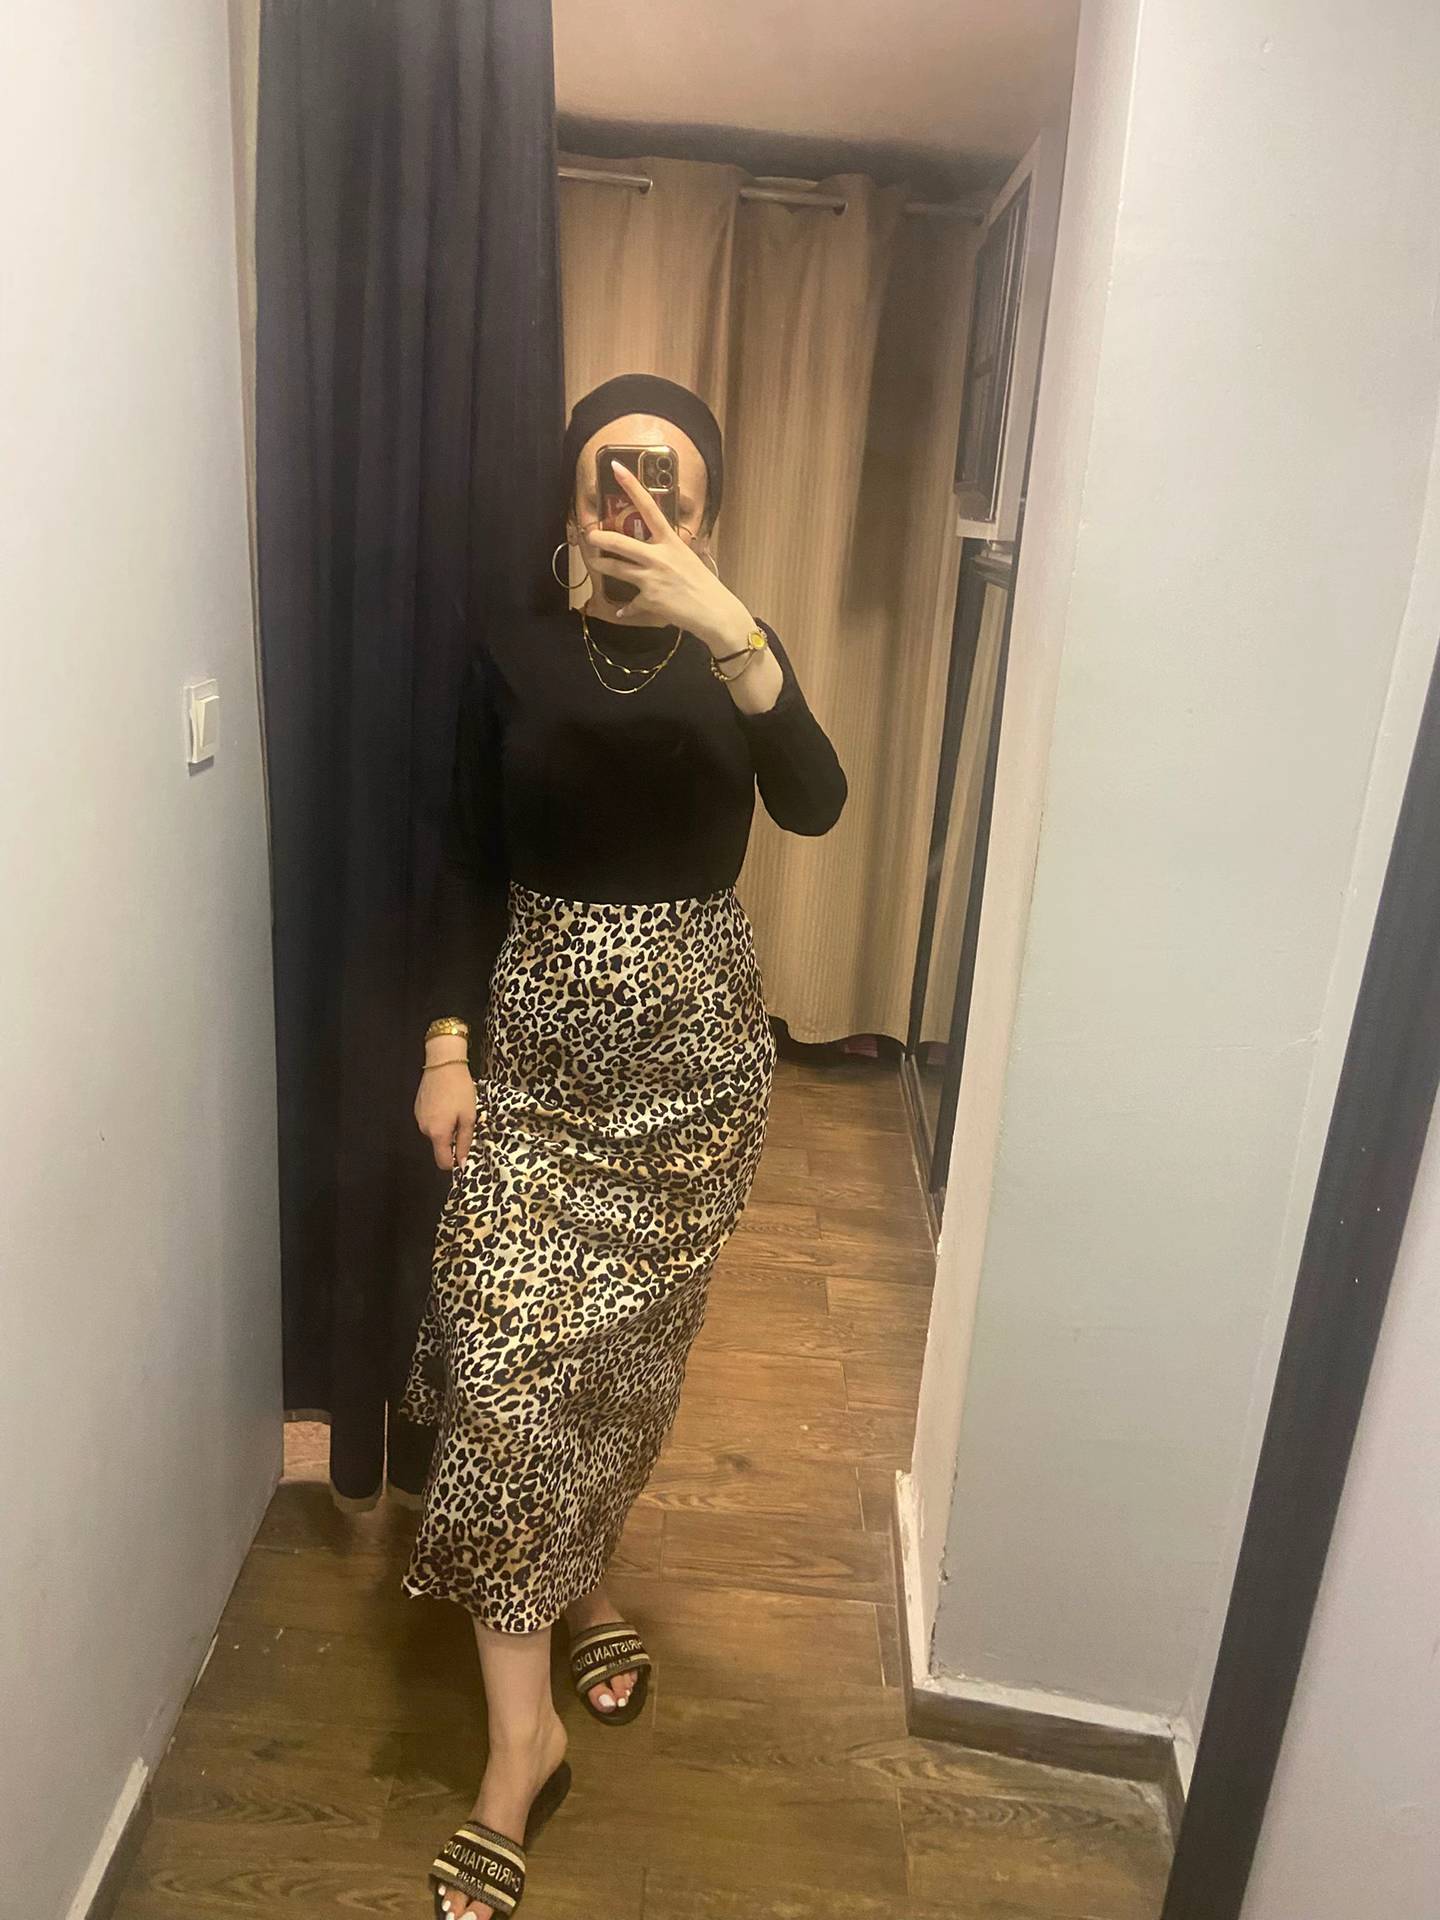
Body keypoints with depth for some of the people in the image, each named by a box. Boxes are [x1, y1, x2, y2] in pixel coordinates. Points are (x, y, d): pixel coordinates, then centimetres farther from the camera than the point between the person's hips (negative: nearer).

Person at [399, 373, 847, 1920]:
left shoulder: (735, 656, -1)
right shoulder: (514, 659, 1)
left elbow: (815, 807, -21)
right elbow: (467, 866, 2)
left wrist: (732, 631, -35)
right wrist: (447, 1042, -6)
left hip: (692, 1051, 0)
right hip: (533, 1044, 0)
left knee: (631, 1351, 12)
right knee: (508, 1352, -5)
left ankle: (582, 1579, 40)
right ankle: (522, 1732, 9)